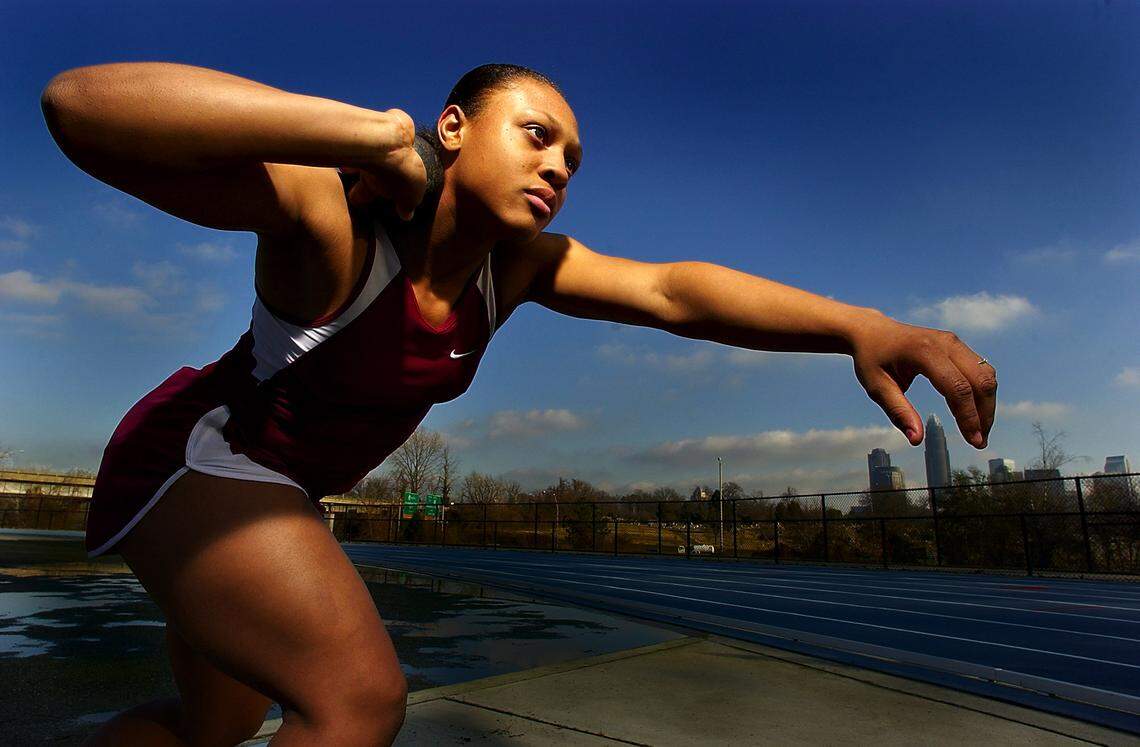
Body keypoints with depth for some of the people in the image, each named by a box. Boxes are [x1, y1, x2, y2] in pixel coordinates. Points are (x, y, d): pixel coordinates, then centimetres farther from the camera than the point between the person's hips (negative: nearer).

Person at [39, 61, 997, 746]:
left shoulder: (516, 262, -11)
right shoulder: (333, 210, -28)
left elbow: (667, 289, -25)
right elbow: (82, 103, -39)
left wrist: (861, 325, -39)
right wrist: (373, 131, -43)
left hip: (273, 487, 7)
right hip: (193, 450, -7)